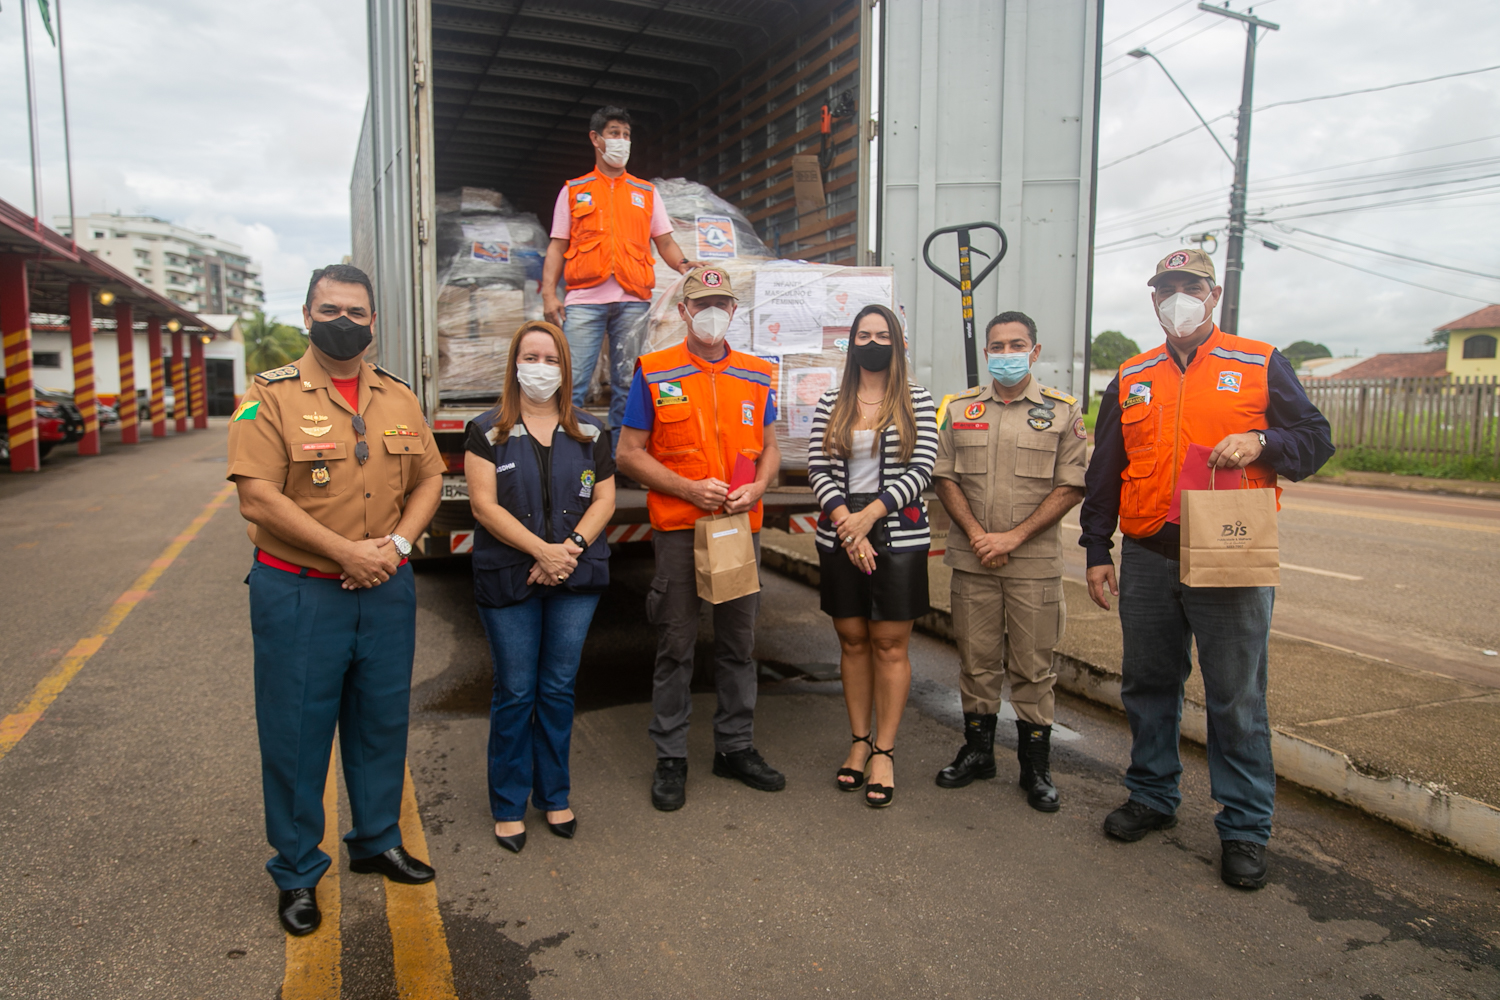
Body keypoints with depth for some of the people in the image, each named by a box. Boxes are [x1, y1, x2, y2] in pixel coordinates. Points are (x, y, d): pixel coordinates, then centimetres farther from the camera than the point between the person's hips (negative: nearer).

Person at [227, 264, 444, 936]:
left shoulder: (399, 399, 8)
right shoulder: (270, 396, -7)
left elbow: (427, 480, 10)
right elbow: (258, 498, -14)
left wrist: (397, 542, -8)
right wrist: (348, 552, -18)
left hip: (387, 590, 4)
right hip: (298, 594, -4)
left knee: (382, 722, 15)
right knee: (295, 733, 6)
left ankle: (377, 841, 35)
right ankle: (297, 873, 23)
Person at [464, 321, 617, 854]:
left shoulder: (589, 431, 9)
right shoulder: (488, 430, 1)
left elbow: (604, 498, 6)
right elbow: (485, 505, -7)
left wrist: (572, 546, -11)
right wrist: (542, 550, -16)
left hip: (576, 578, 2)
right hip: (508, 580, -2)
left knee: (558, 689, 10)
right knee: (515, 692, 5)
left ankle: (554, 795, 26)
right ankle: (508, 805, 20)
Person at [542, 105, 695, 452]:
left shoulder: (646, 192, 21)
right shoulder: (573, 190, 17)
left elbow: (665, 241, 16)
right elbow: (557, 247, 12)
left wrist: (683, 265, -5)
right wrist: (548, 294, -2)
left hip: (633, 300, 1)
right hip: (584, 299, -1)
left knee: (628, 384, 0)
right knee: (572, 382, -9)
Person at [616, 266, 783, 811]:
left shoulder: (757, 376, 10)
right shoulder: (654, 374, -1)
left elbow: (770, 448, 15)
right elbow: (629, 454, -3)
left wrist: (756, 488, -6)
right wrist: (691, 489, -15)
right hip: (679, 528, -3)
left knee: (739, 643, 12)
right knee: (676, 647, 4)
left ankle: (736, 747, 27)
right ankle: (671, 759, 17)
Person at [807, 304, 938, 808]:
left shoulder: (917, 401, 2)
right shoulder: (830, 404, 8)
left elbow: (921, 469, -6)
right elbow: (818, 469, 1)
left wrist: (871, 514, -15)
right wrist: (846, 522, -12)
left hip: (899, 534, -2)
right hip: (839, 534, 2)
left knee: (890, 644, 2)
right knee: (852, 640, 9)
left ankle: (884, 751, 13)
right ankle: (859, 741, 23)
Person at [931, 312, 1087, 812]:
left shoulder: (1063, 411, 1)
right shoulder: (959, 408, 8)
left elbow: (1071, 486, -4)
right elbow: (945, 477, 5)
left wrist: (1014, 536, -12)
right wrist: (976, 534, -8)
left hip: (1035, 563, -2)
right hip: (971, 560, 2)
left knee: (1033, 666, 5)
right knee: (976, 660, 11)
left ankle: (1036, 766, 19)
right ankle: (977, 751, 27)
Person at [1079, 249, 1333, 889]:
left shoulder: (1261, 365, 5)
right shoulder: (1131, 379, 12)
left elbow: (1316, 439, 6)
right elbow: (1104, 472, 14)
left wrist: (1263, 443, -16)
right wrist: (1096, 551, 9)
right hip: (1147, 561, 3)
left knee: (1236, 698, 1)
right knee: (1148, 686, 12)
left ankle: (1245, 827, 15)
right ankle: (1153, 796, 30)